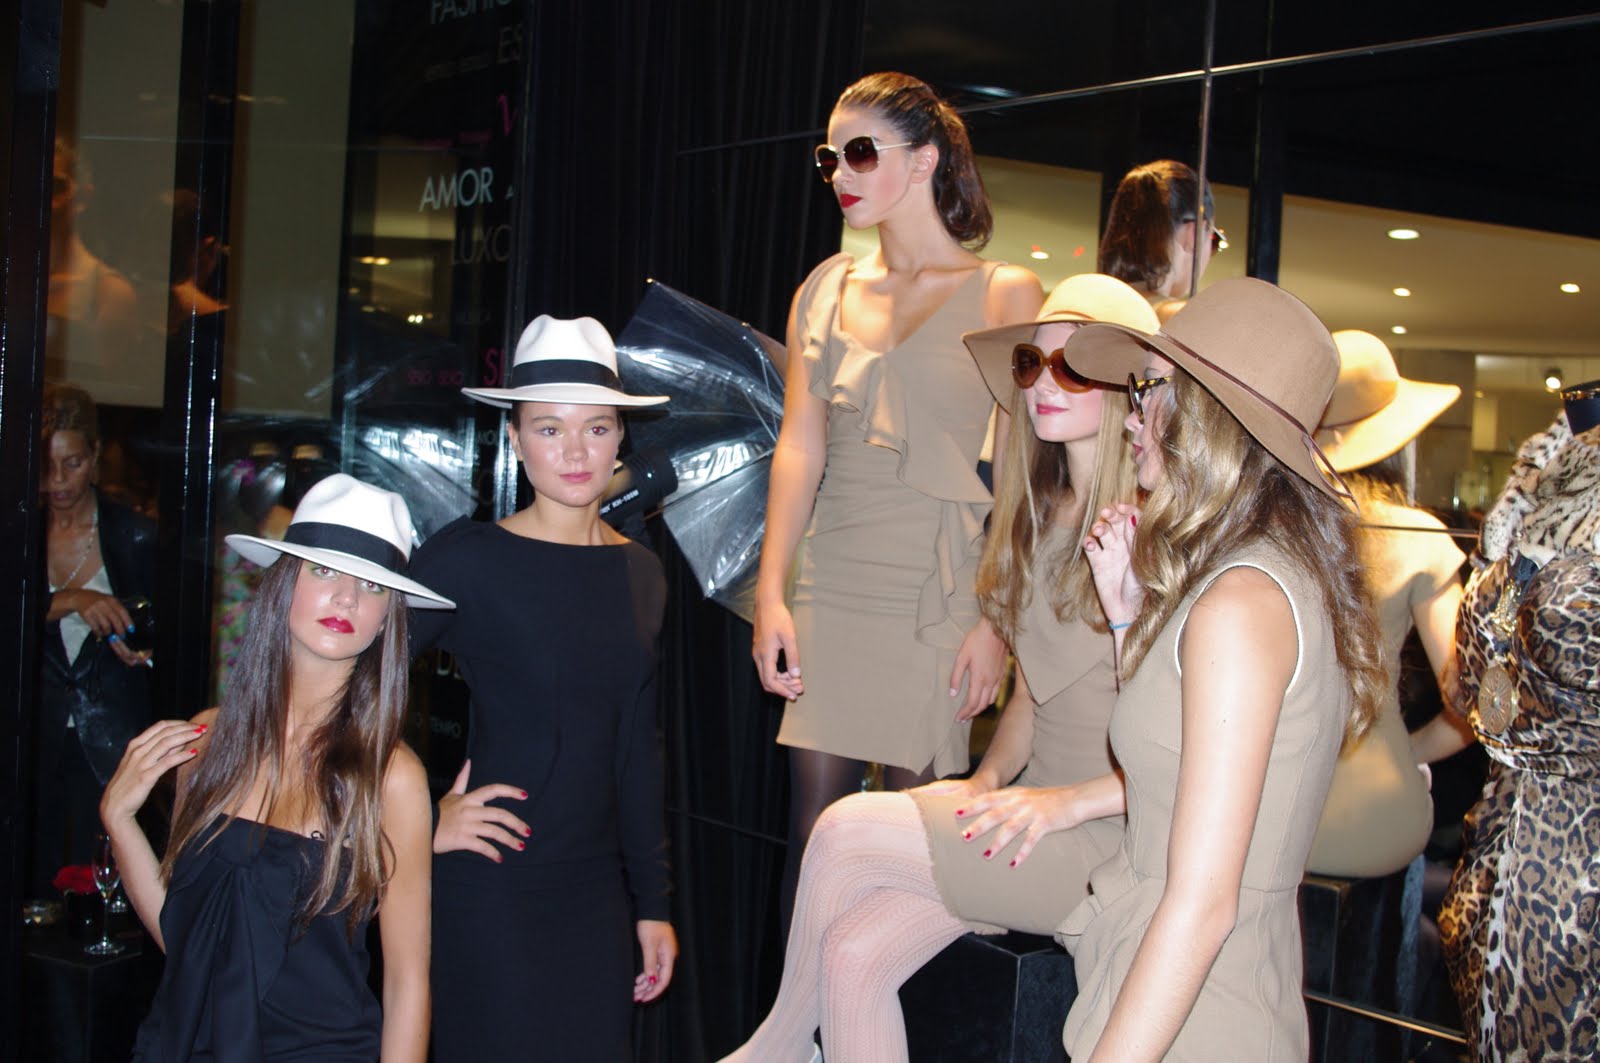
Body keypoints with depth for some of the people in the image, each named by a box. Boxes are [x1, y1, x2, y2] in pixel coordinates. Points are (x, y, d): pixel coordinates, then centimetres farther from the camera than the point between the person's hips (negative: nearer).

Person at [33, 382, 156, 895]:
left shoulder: (136, 536, -1)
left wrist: (141, 649, -13)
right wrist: (68, 601, -23)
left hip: (109, 742, -1)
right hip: (34, 736, 1)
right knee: (33, 885, 3)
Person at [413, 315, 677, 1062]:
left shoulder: (640, 574, 7)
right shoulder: (468, 558, -11)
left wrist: (653, 903, 12)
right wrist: (420, 821, -11)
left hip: (595, 889, 6)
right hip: (487, 888, -5)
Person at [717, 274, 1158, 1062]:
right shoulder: (1040, 516, 13)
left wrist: (1072, 799, -20)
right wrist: (990, 778, 2)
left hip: (1116, 833, -7)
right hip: (1035, 808, 7)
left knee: (847, 830, -15)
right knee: (853, 954, -11)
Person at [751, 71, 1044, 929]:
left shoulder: (1003, 295, 0)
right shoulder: (824, 289, 12)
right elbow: (799, 448, 9)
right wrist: (770, 593, 0)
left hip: (936, 599, -4)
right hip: (831, 592, 4)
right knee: (811, 827, 4)